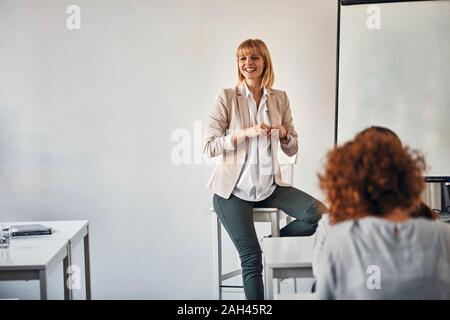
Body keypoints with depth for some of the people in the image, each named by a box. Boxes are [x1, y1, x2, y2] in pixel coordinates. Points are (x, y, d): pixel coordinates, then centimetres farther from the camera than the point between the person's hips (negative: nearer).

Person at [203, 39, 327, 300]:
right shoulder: (227, 97, -5)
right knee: (251, 257, -12)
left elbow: (292, 149, 10)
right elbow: (209, 146, -11)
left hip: (270, 187, 4)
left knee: (320, 214, -15)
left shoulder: (280, 98, 5)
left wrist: (283, 134, -12)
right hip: (234, 190, -4)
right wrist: (245, 133, -23)